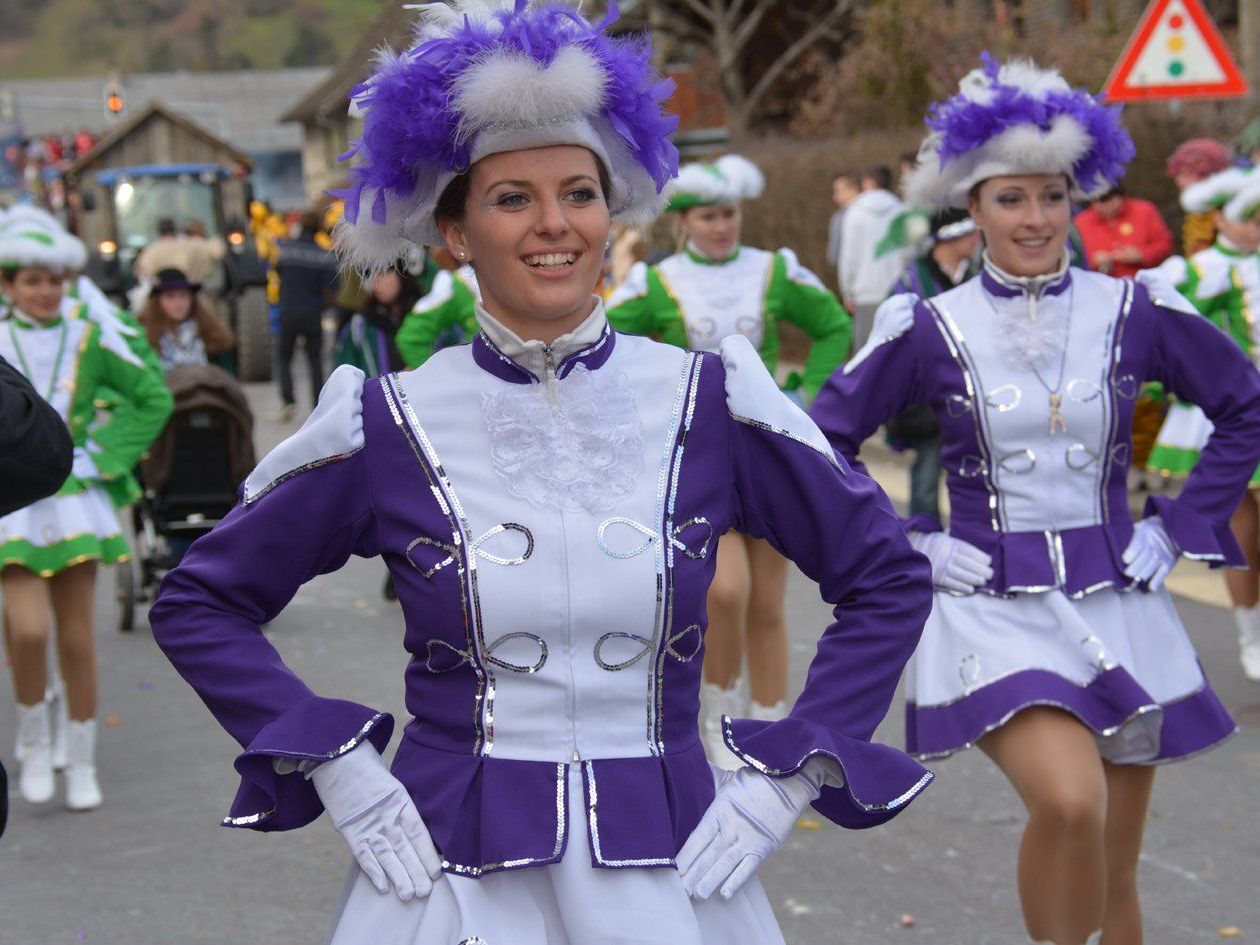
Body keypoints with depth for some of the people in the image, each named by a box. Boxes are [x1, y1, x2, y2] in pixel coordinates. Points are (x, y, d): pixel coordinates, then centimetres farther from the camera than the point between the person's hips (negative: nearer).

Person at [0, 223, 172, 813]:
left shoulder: (89, 339, 4)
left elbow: (153, 398, 11)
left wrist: (111, 459, 2)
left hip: (74, 500, 2)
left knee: (77, 639, 4)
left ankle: (81, 764, 18)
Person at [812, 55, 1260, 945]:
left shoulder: (1135, 312, -1)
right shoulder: (930, 331, -5)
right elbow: (822, 441, 3)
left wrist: (1183, 524, 5)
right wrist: (901, 545, -3)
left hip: (1118, 609, 3)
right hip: (995, 613, -3)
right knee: (1069, 799, -29)